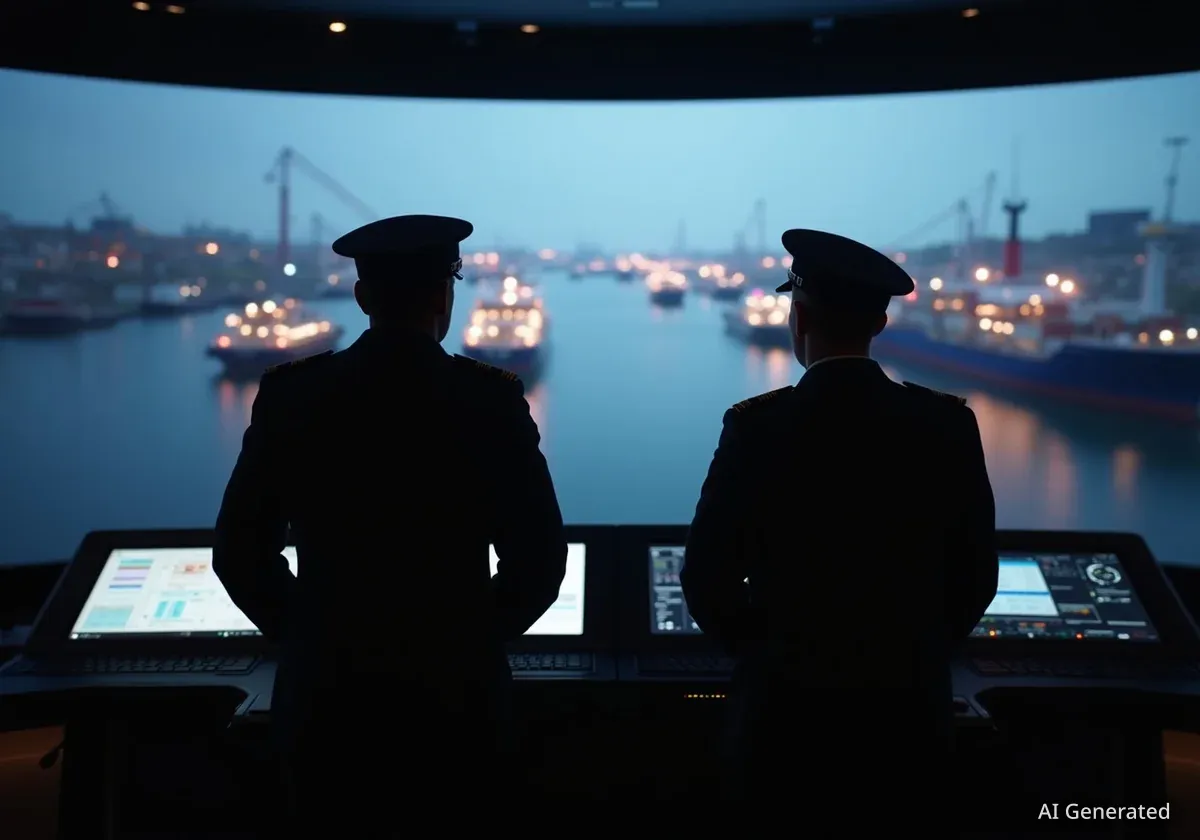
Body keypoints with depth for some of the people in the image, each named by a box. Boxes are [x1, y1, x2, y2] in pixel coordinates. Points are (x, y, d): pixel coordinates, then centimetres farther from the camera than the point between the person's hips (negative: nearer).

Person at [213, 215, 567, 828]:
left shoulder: (290, 393, -5)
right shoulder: (491, 399, -11)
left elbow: (240, 551, -1)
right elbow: (539, 558, -10)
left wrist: (309, 636, 11)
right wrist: (474, 637, 6)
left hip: (326, 693, 2)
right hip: (454, 694, -1)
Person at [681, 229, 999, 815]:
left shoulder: (758, 426, -15)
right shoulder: (949, 424, -7)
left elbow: (707, 580, -10)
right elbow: (976, 575, 0)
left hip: (789, 705, -2)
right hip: (911, 707, 3)